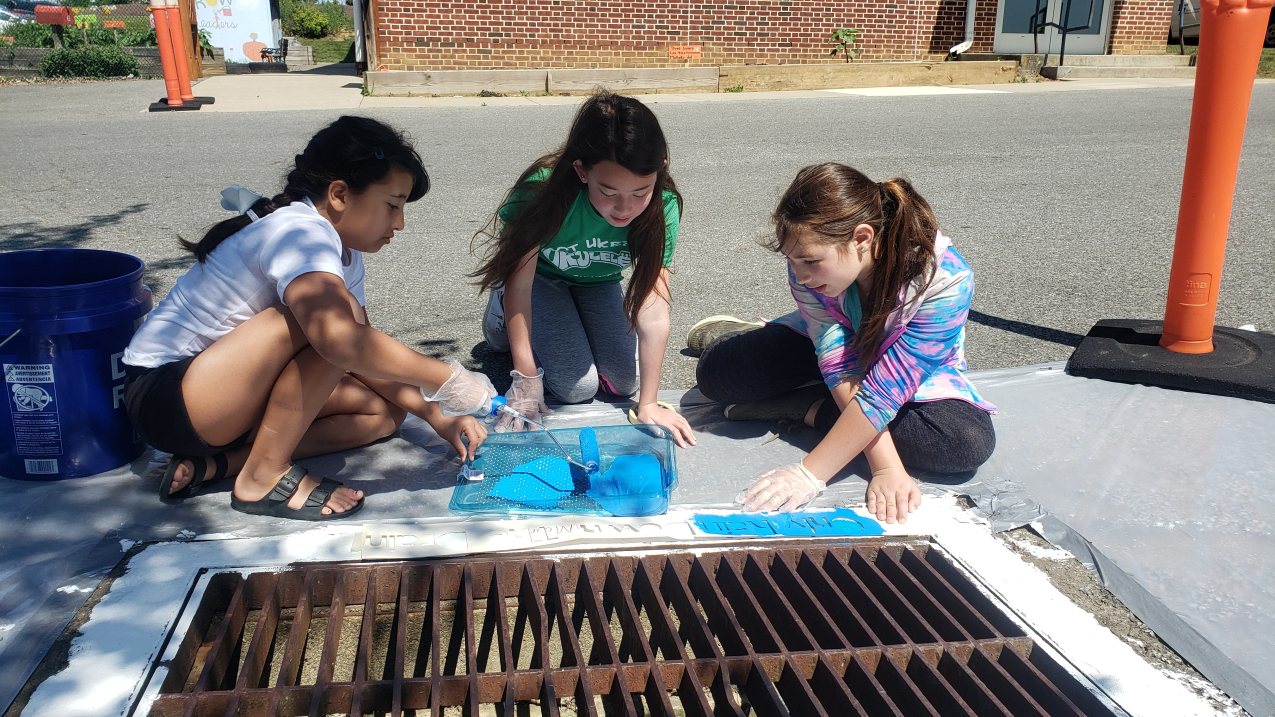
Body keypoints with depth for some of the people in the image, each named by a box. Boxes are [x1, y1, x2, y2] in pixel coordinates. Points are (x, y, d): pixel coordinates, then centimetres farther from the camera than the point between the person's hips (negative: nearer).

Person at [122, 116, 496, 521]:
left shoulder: (343, 253, 7)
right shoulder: (299, 232, -23)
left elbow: (365, 355, 10)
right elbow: (340, 339, -42)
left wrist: (435, 414, -3)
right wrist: (447, 380, -34)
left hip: (234, 398, 10)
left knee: (385, 412, 1)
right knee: (331, 316, -28)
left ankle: (215, 464, -5)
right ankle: (263, 477, -18)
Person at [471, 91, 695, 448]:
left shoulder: (662, 205, -31)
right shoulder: (543, 190, -40)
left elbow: (654, 311, -31)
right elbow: (519, 282, -29)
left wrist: (647, 405, -30)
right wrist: (526, 379, -29)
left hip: (598, 282, 3)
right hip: (541, 276, -3)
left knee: (624, 382, -6)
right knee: (577, 388, -13)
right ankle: (503, 317, 14)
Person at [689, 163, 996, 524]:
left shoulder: (945, 280, -37)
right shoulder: (808, 267, -28)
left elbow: (885, 390, -38)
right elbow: (842, 372, -31)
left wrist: (810, 473, -41)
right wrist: (885, 467, -40)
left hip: (918, 374, -1)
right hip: (834, 349, 2)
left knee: (971, 441, -33)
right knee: (717, 371, -17)